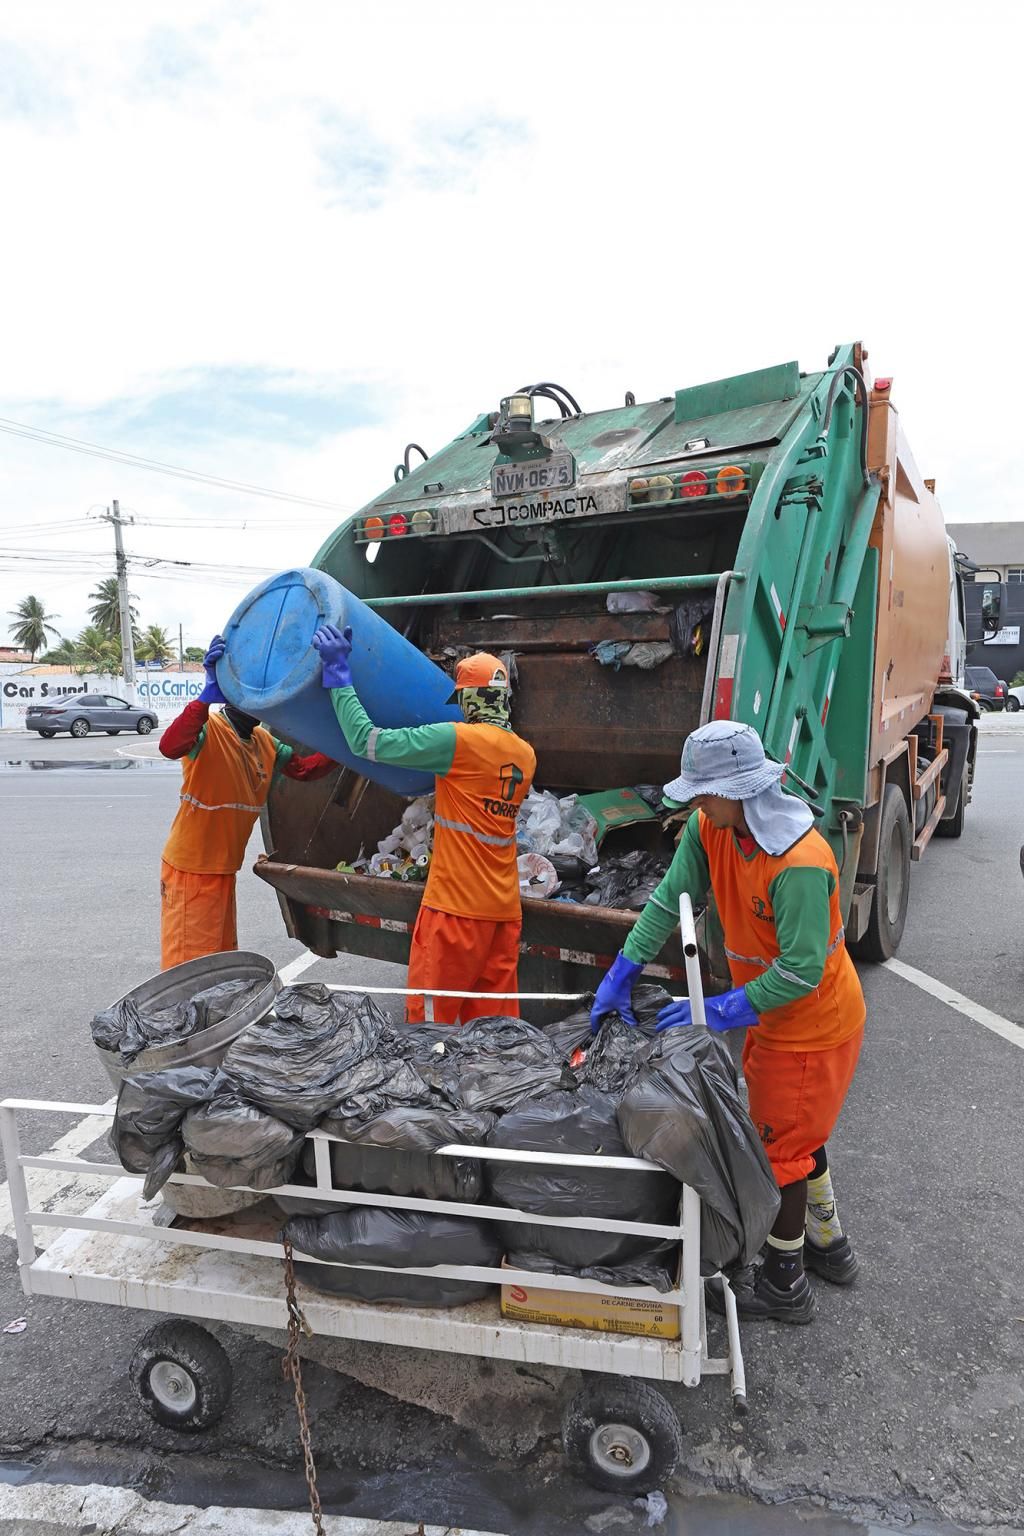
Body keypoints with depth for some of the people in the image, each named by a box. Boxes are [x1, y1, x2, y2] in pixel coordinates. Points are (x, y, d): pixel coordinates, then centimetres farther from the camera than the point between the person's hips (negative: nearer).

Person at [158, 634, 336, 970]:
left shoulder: (265, 742, 7)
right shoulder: (208, 729, -18)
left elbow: (305, 768, 13)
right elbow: (169, 746, -38)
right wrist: (208, 695, -44)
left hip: (225, 869, 8)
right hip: (191, 869, -8)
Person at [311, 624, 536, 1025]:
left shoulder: (457, 739, -13)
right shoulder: (526, 755, 9)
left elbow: (366, 740, -13)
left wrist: (338, 673, -6)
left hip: (455, 906, -7)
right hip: (505, 909, 7)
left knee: (429, 1018, 4)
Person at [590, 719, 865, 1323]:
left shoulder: (800, 863, -34)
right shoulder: (710, 830, -10)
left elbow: (802, 968, -31)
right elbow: (670, 899, -5)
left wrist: (721, 1011, -29)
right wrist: (622, 974, -10)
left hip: (811, 1025, -8)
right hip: (771, 1015, 8)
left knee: (781, 1146, 7)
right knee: (797, 1133, 24)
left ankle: (784, 1283, 29)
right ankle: (830, 1244, 47)